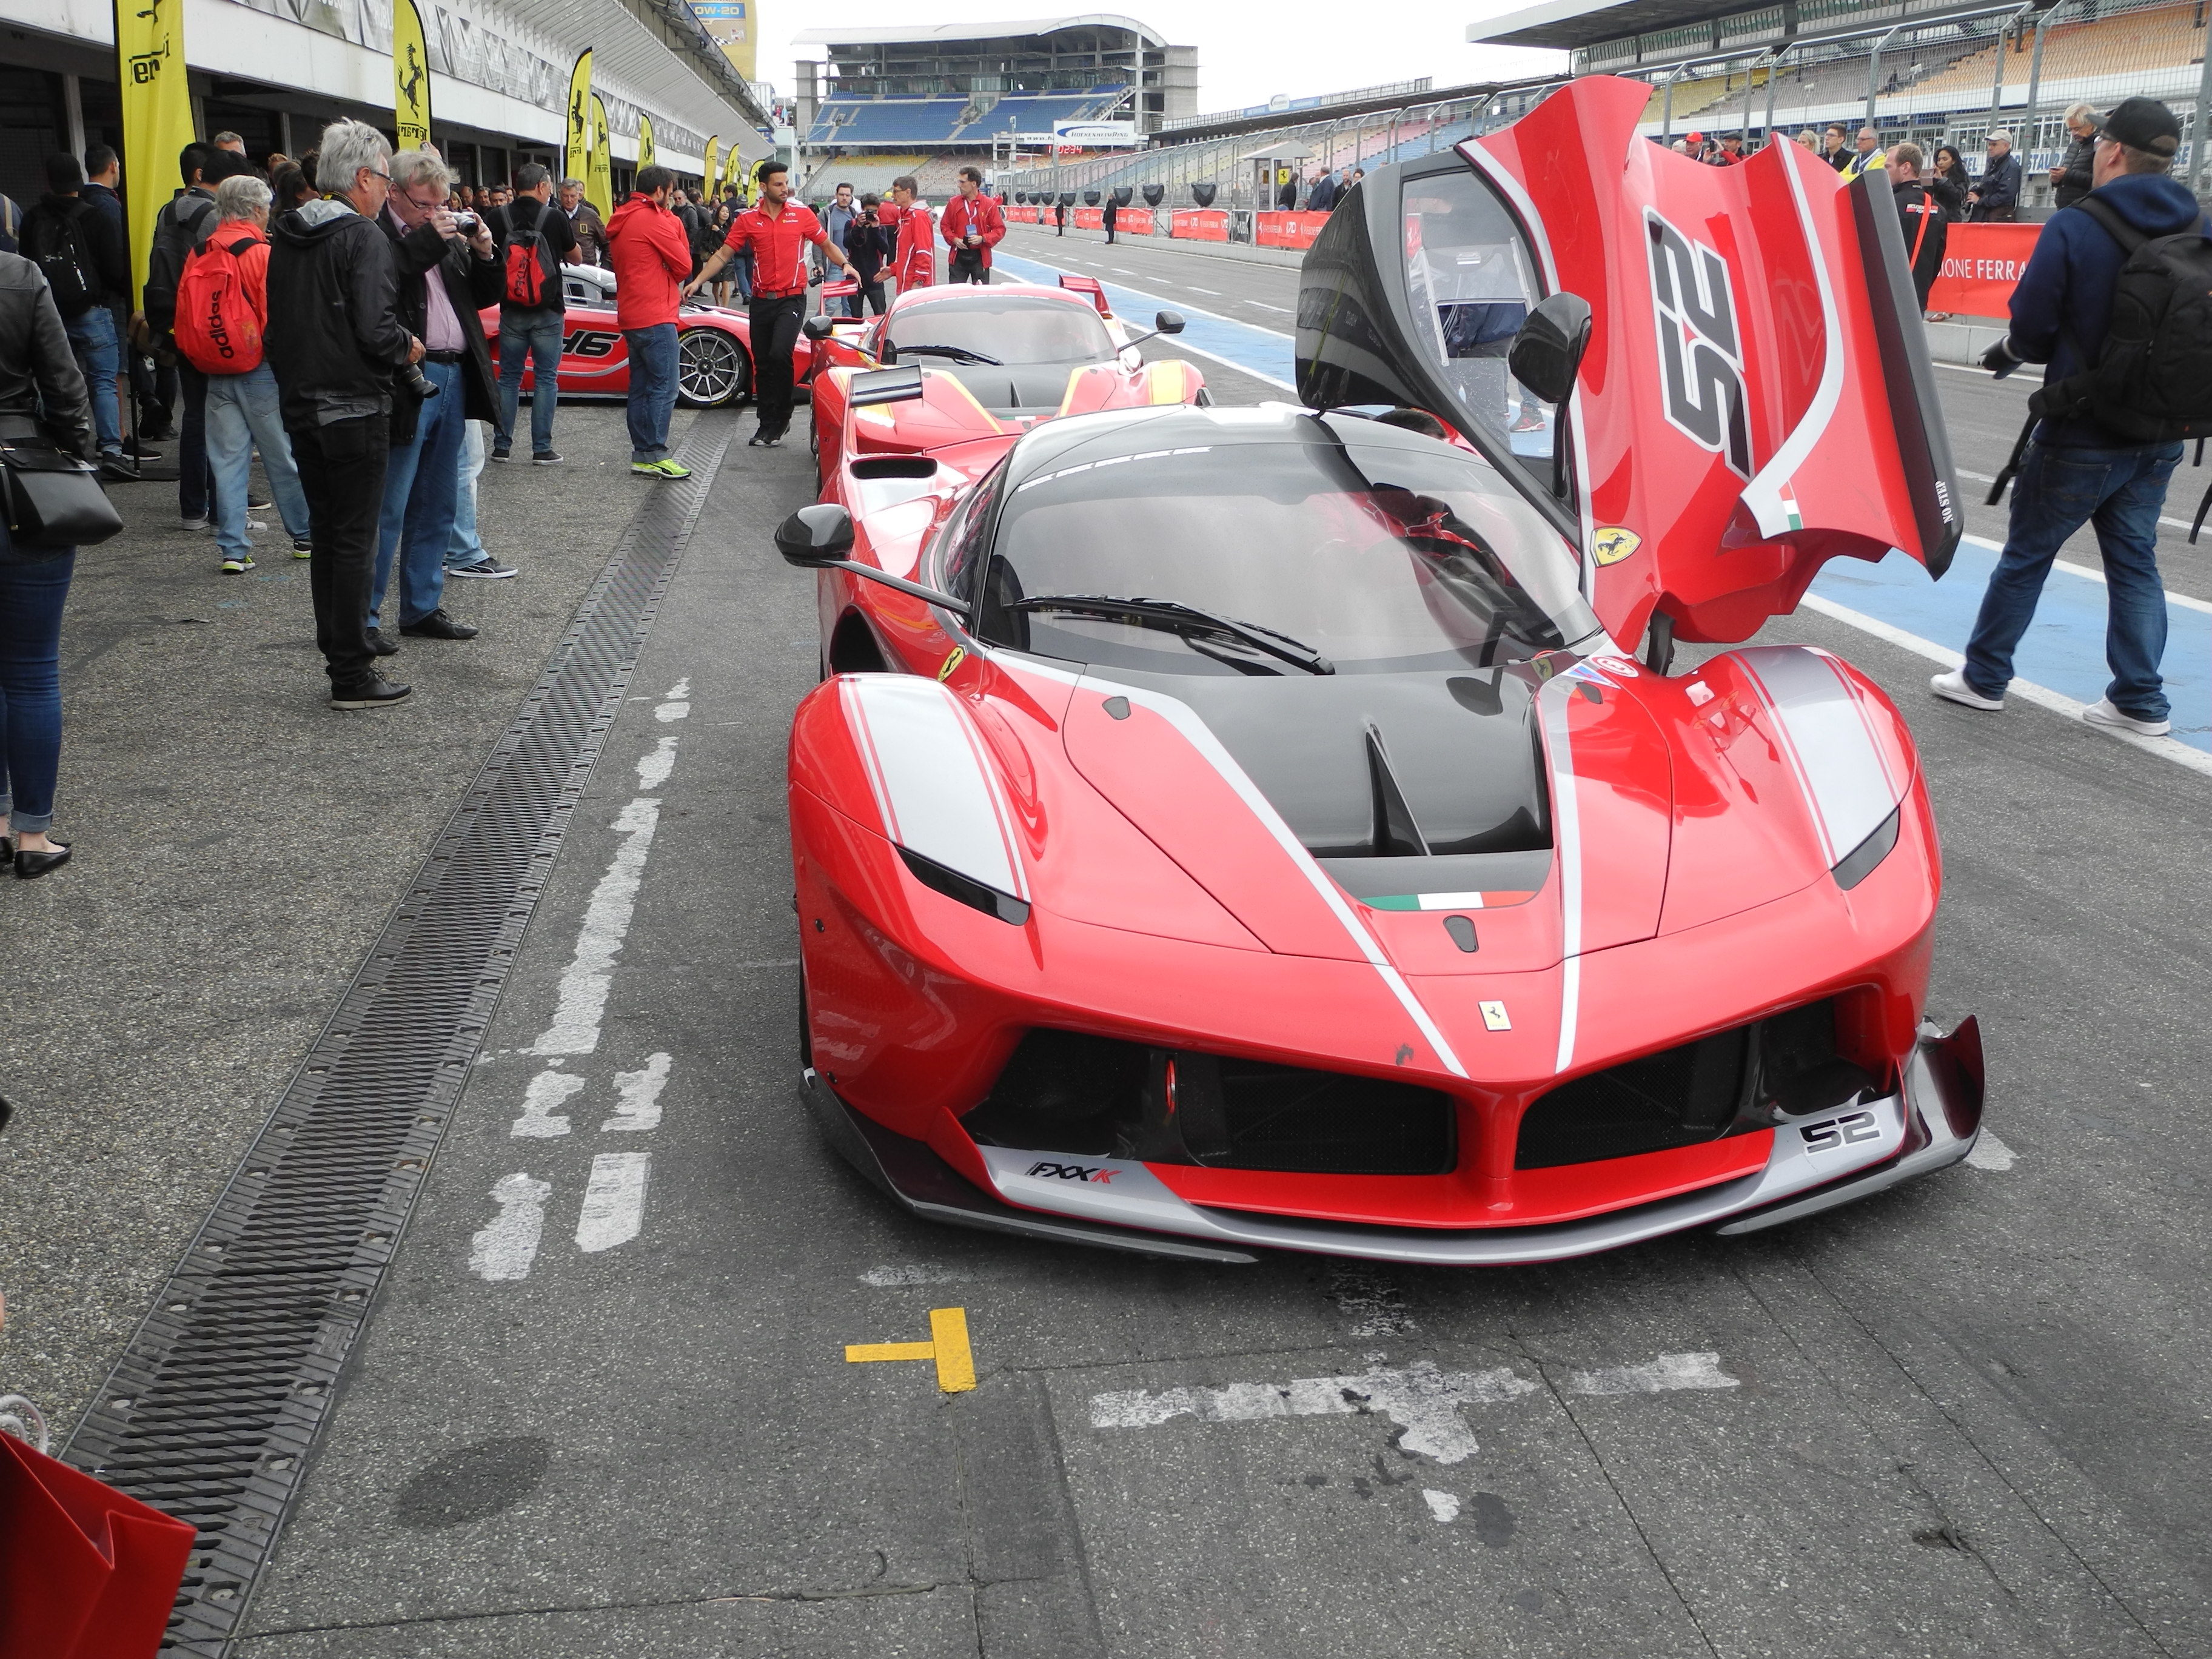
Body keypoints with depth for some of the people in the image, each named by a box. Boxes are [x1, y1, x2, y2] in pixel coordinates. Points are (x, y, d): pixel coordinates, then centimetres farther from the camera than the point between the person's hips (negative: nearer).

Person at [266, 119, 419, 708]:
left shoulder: (286, 237, 11)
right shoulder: (363, 237, -14)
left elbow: (277, 323, 15)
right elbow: (375, 331, -22)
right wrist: (407, 348, -3)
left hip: (301, 406, 8)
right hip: (355, 408, -8)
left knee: (326, 535, 16)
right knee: (355, 540, -3)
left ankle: (337, 653, 23)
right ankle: (352, 675, 1)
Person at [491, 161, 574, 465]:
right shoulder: (555, 218, -8)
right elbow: (575, 257, 6)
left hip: (512, 311, 3)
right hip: (548, 312, -2)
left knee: (509, 377, 11)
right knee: (546, 378, 4)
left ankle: (502, 445, 12)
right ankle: (542, 448, 2)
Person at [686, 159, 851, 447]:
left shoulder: (801, 213, 1)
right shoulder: (748, 219, 4)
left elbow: (826, 244, 10)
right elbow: (723, 254, 5)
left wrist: (845, 264, -9)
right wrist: (698, 281, -4)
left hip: (792, 299, -3)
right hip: (761, 301, 3)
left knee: (779, 354, -21)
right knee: (762, 364, 7)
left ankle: (780, 418, -4)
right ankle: (768, 425, 18)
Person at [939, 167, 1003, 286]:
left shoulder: (989, 204, -3)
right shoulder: (954, 203, 4)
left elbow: (1000, 229, -1)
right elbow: (945, 226, 11)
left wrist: (982, 239, -16)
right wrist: (954, 239, -7)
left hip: (980, 257, -2)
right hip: (959, 256, 2)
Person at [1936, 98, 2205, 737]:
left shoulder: (2074, 227, -15)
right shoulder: (2199, 227, 1)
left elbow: (2032, 326, -12)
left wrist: (2010, 351, 9)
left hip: (2082, 433, -5)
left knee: (2026, 553, 8)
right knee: (2135, 558, 13)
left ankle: (1983, 677, 18)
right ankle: (2140, 700, 14)